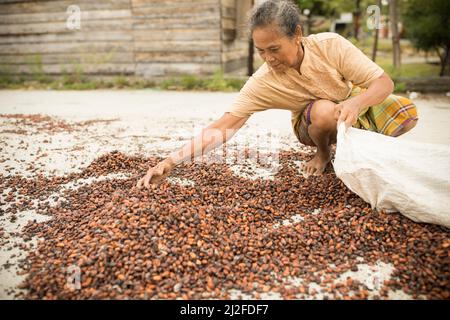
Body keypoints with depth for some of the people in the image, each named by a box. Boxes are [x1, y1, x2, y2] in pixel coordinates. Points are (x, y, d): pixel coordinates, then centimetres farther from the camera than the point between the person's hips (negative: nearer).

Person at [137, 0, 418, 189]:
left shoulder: (330, 44, -29)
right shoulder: (263, 82, -29)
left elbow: (384, 82, -24)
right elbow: (224, 126, -33)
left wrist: (355, 103, -47)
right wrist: (171, 161, -43)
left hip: (355, 99, 2)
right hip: (315, 123, -1)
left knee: (407, 113, -24)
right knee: (325, 111, -36)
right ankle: (323, 153, -1)